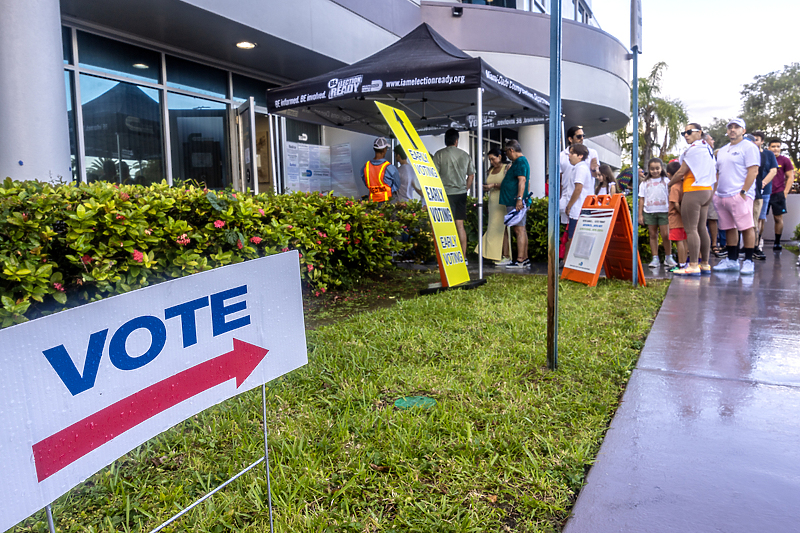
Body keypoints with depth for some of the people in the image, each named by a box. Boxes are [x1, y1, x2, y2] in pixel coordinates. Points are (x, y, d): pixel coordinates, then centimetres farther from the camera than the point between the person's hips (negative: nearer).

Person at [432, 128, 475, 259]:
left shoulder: (439, 154, -4)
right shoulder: (465, 155, 9)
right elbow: (471, 175, 13)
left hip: (446, 194, -4)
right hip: (461, 194, 4)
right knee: (460, 225, 10)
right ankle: (463, 256, 12)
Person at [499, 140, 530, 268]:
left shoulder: (520, 162, -11)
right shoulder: (519, 162, 22)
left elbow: (522, 181, -22)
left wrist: (519, 199, -28)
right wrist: (493, 185, 35)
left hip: (516, 203, -11)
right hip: (513, 202, 11)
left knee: (519, 229, -10)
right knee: (521, 230, 11)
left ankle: (520, 260, -10)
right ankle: (525, 259, 15)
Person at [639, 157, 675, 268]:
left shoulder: (666, 181, 5)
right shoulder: (645, 183, 8)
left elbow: (670, 197, 6)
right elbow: (642, 199, 9)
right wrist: (640, 214, 4)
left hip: (663, 211, -1)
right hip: (649, 212, 2)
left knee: (665, 235, -3)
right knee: (653, 235, 5)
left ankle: (668, 257, 11)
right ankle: (655, 259, 9)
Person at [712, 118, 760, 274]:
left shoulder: (749, 147, -1)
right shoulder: (722, 150, 21)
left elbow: (753, 171, -10)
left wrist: (743, 192, -16)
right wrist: (715, 192, 13)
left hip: (739, 195, -7)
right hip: (721, 196, 7)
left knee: (746, 227, -6)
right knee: (729, 228, 10)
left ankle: (748, 261, -1)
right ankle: (732, 260, 17)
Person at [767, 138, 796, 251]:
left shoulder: (785, 160, 4)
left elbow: (790, 177, 4)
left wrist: (785, 192, -4)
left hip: (778, 194, -1)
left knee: (778, 218, 2)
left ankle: (777, 243, 9)